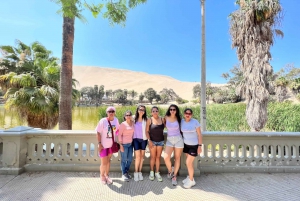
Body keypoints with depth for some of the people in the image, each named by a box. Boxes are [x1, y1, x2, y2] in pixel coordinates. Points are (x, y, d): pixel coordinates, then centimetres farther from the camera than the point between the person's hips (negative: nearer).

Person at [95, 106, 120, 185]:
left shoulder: (116, 120, -6)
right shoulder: (103, 121, -19)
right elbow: (98, 133, -15)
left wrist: (115, 141, 7)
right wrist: (99, 143, -16)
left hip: (111, 145, 4)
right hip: (103, 145, -4)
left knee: (108, 161, 20)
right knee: (104, 163, 6)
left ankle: (107, 175, 41)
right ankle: (102, 175, 35)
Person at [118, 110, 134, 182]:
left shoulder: (133, 123, 3)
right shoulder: (123, 124, -12)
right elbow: (119, 135, -11)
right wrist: (121, 145, -14)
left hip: (130, 144, 6)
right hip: (124, 144, -6)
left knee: (130, 159, 15)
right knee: (124, 159, 7)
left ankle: (127, 172, 36)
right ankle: (123, 174, 25)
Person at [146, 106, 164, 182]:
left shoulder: (162, 119, -1)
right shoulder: (149, 120, -7)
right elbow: (147, 131, -6)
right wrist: (149, 140, -13)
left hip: (161, 141, 2)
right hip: (152, 141, -2)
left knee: (158, 157, 10)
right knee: (152, 157, 8)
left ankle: (157, 173, 24)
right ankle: (151, 172, 27)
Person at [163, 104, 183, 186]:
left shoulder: (178, 119, -2)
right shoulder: (166, 118, -1)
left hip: (178, 139, 0)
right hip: (169, 140, 1)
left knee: (177, 158, 7)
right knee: (166, 158, -14)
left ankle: (174, 176, 25)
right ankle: (170, 170, 17)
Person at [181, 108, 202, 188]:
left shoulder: (195, 122, -16)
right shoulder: (182, 121, -4)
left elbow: (199, 134, -11)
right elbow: (181, 132, 7)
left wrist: (200, 146, -14)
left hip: (194, 145, -4)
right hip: (186, 144, 4)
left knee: (188, 162, -2)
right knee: (189, 162, 15)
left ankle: (191, 181, 18)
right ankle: (190, 177, 35)